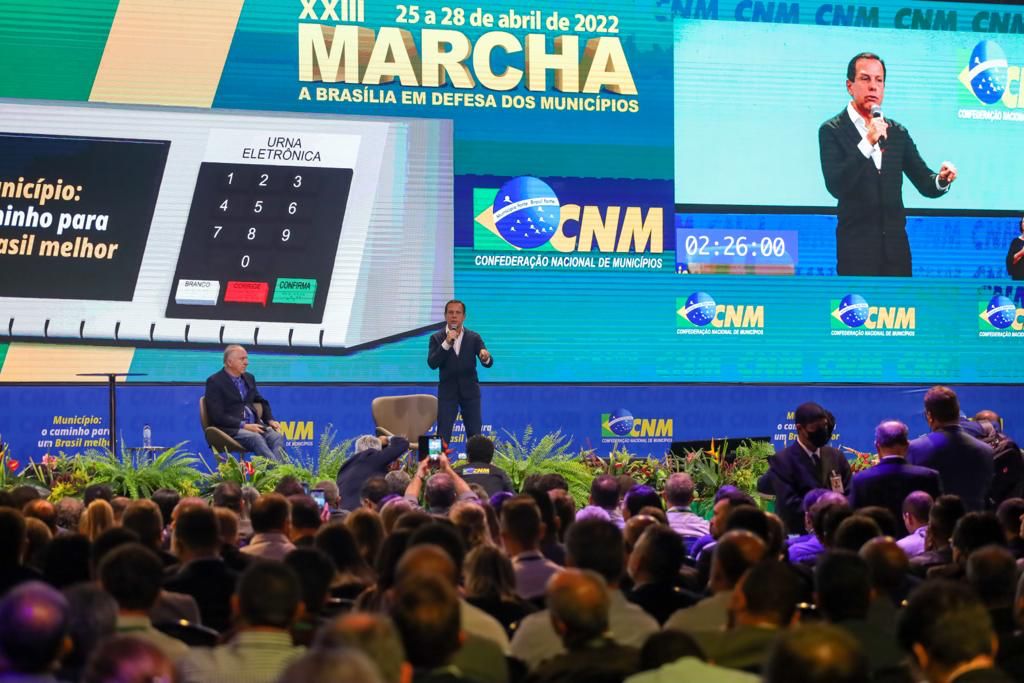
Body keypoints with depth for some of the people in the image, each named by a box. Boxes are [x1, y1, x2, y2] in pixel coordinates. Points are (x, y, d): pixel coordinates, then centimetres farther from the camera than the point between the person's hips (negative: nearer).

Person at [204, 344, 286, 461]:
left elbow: (262, 402, 30)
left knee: (277, 437, -24)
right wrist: (243, 425, -18)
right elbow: (218, 415, -10)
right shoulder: (214, 381, -1)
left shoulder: (249, 378, 20)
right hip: (230, 429, -6)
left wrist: (270, 420, 10)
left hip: (253, 425, 6)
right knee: (256, 438, -35)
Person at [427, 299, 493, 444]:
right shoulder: (436, 338, 1)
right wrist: (446, 343, -22)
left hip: (470, 391, 1)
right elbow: (432, 364, -12)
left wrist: (486, 357, -33)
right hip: (447, 391, -1)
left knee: (475, 435, 3)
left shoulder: (474, 338, 2)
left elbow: (489, 363, -8)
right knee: (443, 435, -3)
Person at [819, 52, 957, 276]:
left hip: (896, 247, 5)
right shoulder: (832, 131, -2)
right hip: (857, 247, -5)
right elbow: (836, 186, -15)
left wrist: (941, 180, -14)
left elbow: (925, 184, 10)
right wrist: (867, 143, -24)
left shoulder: (898, 133, 13)